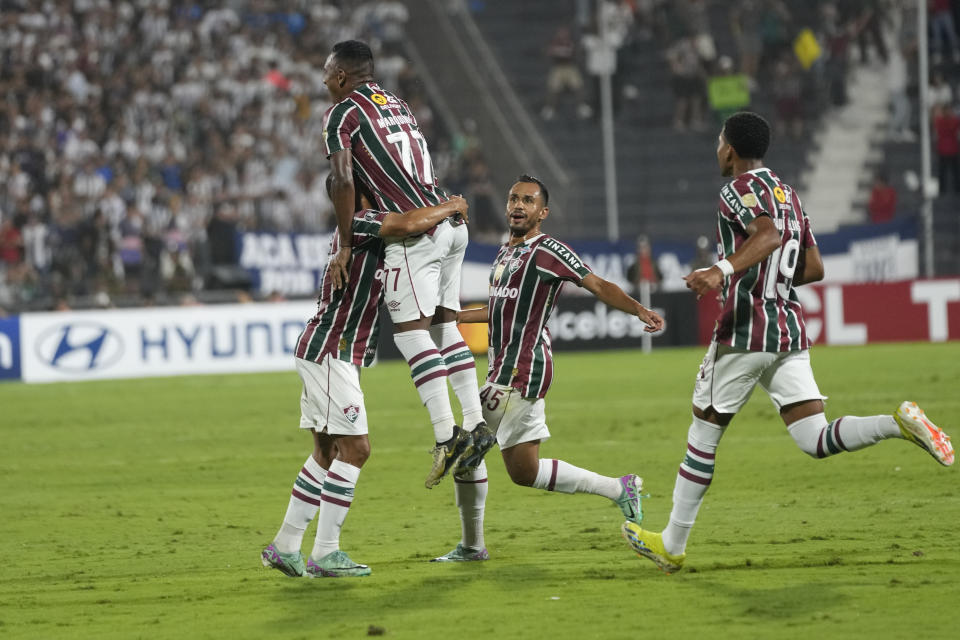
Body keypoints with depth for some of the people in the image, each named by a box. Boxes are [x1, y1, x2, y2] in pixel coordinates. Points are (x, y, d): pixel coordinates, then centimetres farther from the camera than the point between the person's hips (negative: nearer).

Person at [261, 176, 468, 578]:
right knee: (355, 448, -10)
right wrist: (452, 207, -13)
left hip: (325, 354, 10)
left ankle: (285, 546, 16)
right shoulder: (358, 224, -15)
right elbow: (408, 224, -30)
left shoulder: (369, 229, 16)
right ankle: (325, 554, -9)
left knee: (328, 450, 13)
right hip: (329, 352, -10)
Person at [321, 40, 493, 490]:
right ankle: (475, 424, 8)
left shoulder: (341, 114, 0)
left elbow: (343, 181, -12)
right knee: (445, 326, 13)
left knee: (411, 331, -8)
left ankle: (446, 435, -16)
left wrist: (344, 246, -9)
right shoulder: (396, 104, 24)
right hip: (451, 221, 8)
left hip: (416, 230, -8)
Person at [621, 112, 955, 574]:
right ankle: (899, 423, -24)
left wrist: (724, 270, -37)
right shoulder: (789, 195, 18)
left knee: (702, 438, 5)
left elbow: (769, 235, -26)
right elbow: (813, 268, 19)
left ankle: (671, 546, 13)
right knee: (815, 440, -1)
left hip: (743, 333, -7)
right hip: (790, 332, 7)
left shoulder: (740, 188, -6)